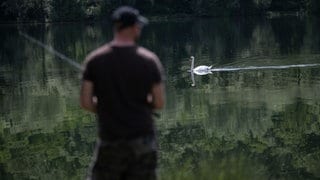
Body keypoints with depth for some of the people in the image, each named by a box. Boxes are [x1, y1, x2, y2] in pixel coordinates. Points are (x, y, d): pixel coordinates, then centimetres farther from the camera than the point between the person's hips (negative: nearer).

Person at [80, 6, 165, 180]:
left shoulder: (94, 60, -4)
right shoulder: (149, 60, -6)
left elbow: (86, 102, -5)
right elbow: (159, 103, -4)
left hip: (110, 140, 0)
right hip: (142, 139, 0)